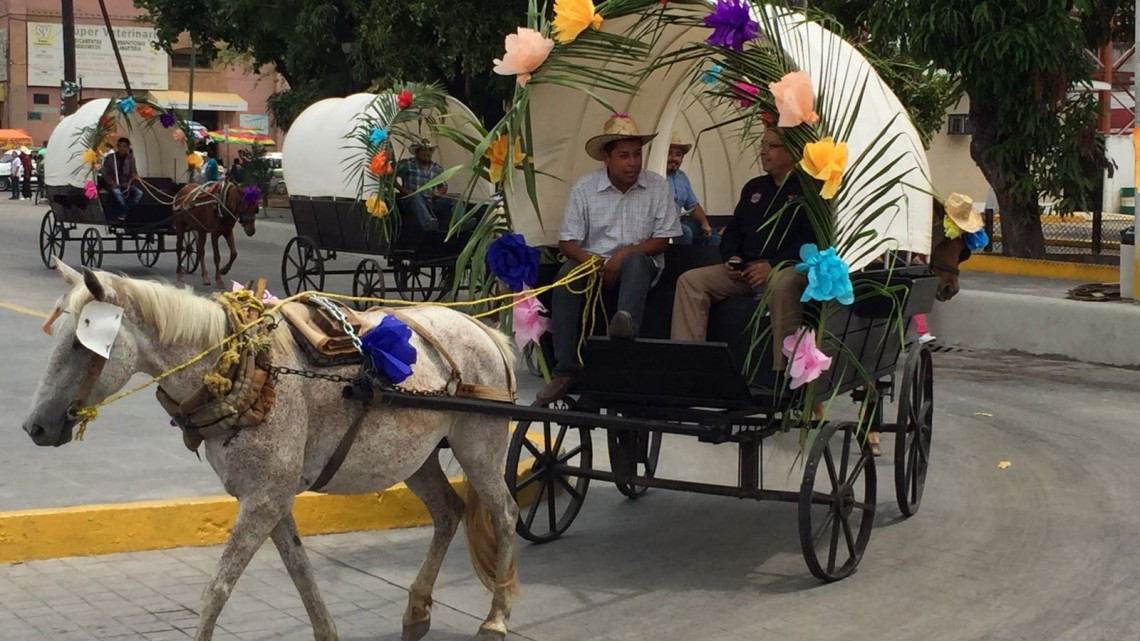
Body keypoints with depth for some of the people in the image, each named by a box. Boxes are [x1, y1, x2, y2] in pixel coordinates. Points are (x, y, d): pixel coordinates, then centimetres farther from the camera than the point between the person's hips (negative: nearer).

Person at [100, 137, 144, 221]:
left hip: (125, 184, 3)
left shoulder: (130, 158, 7)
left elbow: (133, 172, 8)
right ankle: (125, 213, -24)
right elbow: (105, 173, 0)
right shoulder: (110, 157, -1)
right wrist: (112, 183, -16)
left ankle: (122, 214, -23)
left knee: (139, 192, -26)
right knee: (117, 192, -40)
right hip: (113, 184, -3)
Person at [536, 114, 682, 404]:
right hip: (594, 260, 1)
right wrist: (589, 260, -22)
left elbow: (662, 239, -1)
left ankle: (626, 322, -64)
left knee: (634, 261, -36)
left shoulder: (657, 186, 0)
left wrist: (627, 253, -18)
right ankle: (566, 370, -30)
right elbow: (567, 241, -1)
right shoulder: (584, 187, 0)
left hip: (640, 263, 0)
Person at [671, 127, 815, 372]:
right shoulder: (754, 187, 23)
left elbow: (813, 240, -11)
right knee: (690, 280, -11)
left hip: (789, 268, -7)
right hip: (745, 271, 7)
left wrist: (772, 265, -21)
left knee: (782, 285, -42)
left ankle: (784, 372, -41)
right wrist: (732, 258, 4)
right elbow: (733, 231, 26)